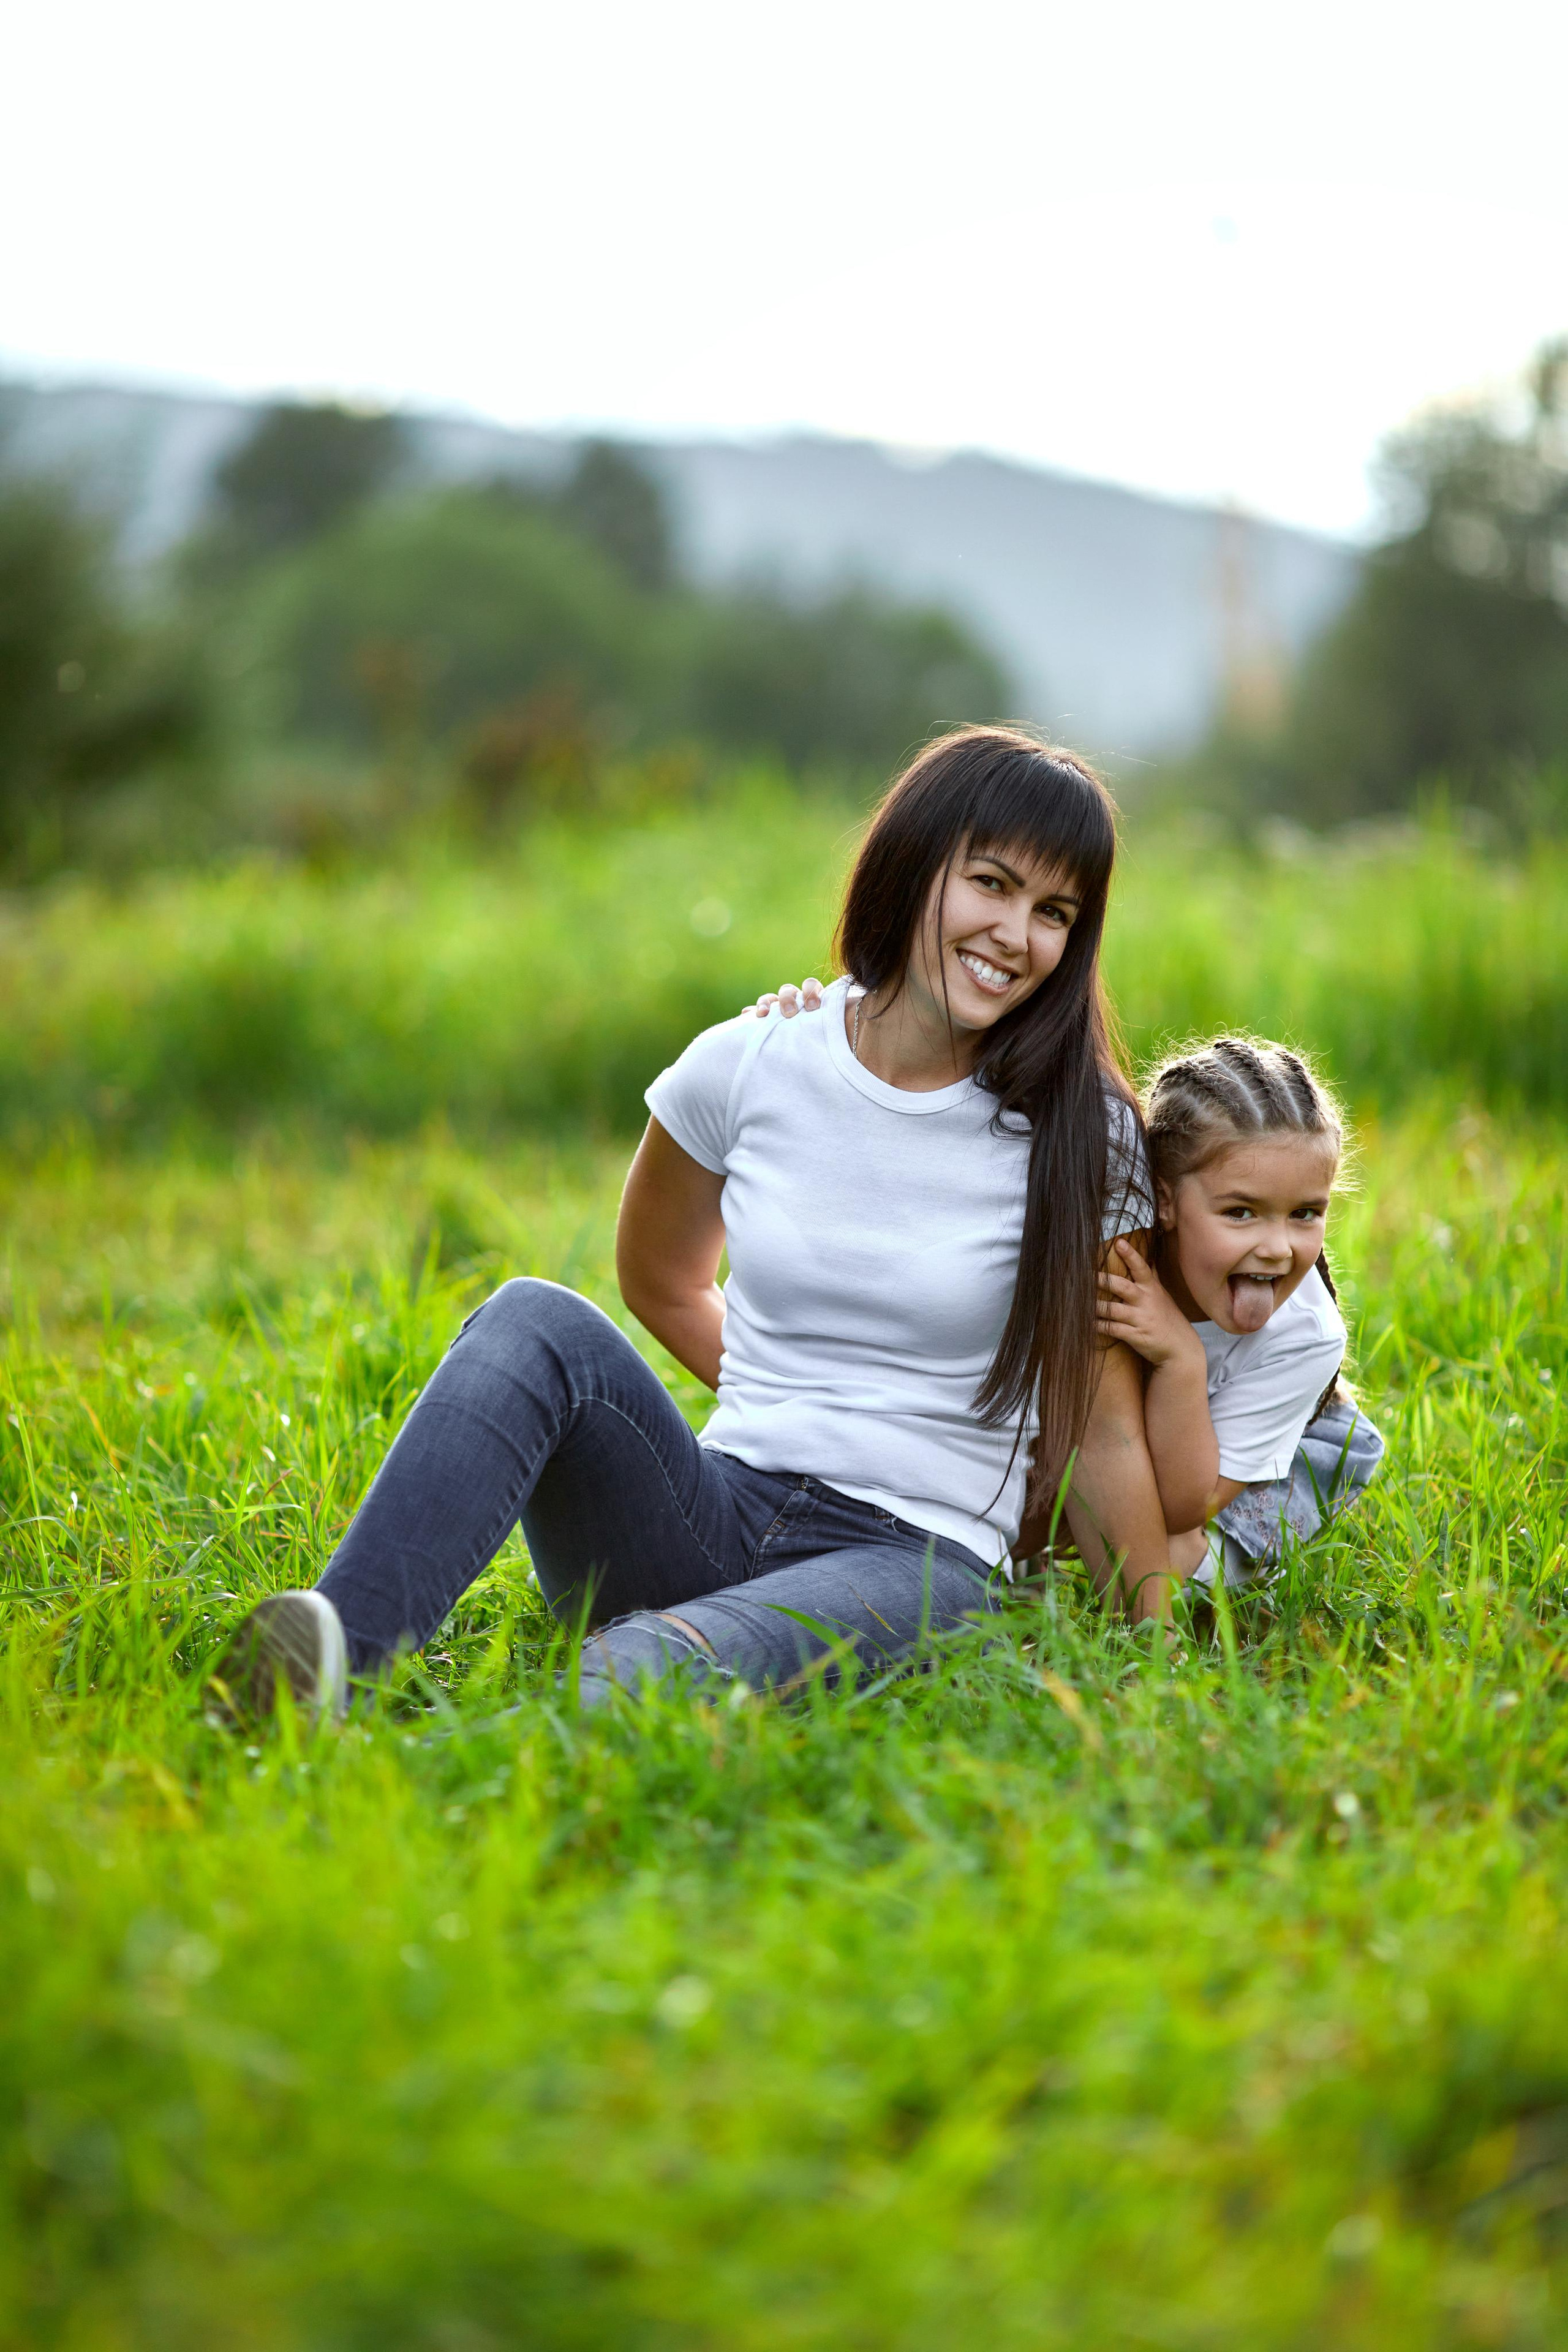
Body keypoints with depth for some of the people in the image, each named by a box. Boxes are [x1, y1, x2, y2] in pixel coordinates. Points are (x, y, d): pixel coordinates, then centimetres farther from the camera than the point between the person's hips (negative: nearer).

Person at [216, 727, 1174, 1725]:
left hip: (914, 1565, -3)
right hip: (717, 1519, 3)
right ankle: (335, 1652, -47)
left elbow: (1102, 1429, 3)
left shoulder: (1081, 1138, -1)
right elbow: (662, 1280, 22)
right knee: (535, 1322, -28)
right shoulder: (747, 1066, 4)